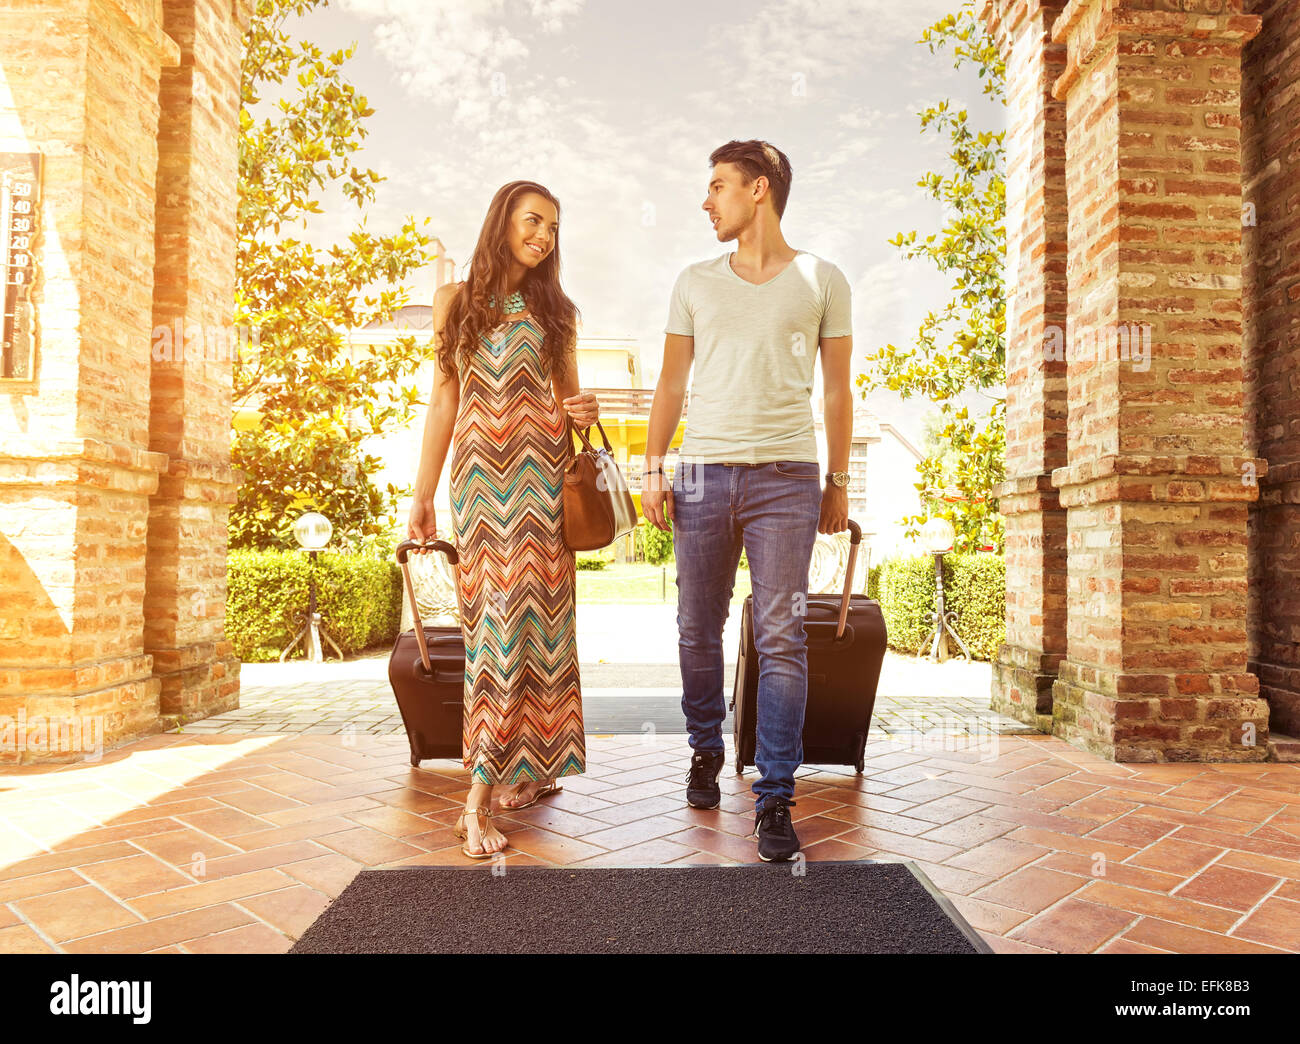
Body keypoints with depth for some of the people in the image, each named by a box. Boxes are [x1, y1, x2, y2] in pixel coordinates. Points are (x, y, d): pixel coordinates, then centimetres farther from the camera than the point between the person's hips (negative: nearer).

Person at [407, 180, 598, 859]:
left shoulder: (557, 310, 15)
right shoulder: (456, 301, 13)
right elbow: (443, 401, 11)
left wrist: (584, 411, -4)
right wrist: (422, 494, 6)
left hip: (539, 475, 0)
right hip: (478, 474, 0)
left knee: (526, 611, -8)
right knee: (493, 616, -3)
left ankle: (480, 798, -5)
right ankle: (526, 771, 10)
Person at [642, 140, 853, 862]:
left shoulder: (821, 281, 10)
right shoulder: (695, 282, 15)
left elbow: (837, 389, 11)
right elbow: (671, 381, 14)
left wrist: (839, 482, 7)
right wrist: (653, 468, 5)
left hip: (786, 476, -2)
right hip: (702, 473, 3)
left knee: (782, 638, -5)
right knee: (697, 630, 6)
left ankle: (775, 799, 2)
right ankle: (705, 753, 28)